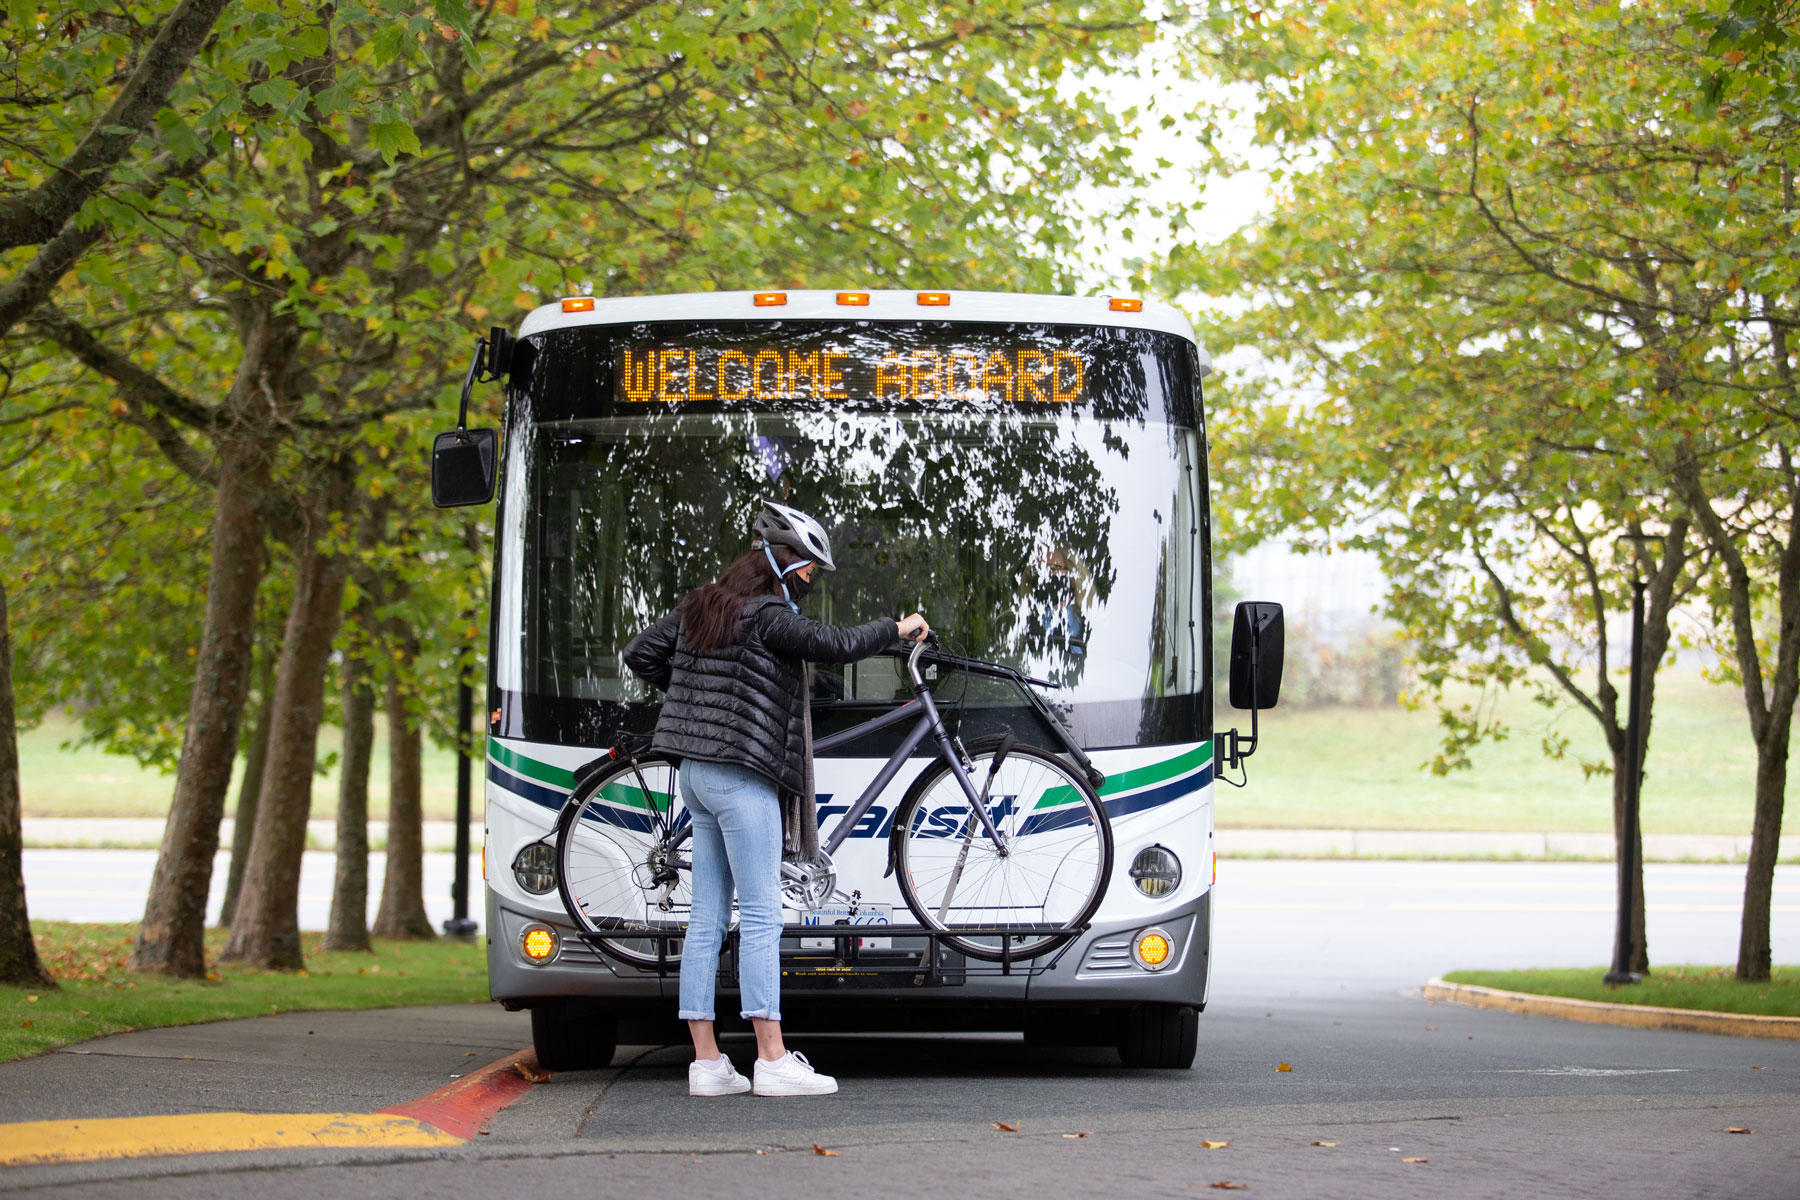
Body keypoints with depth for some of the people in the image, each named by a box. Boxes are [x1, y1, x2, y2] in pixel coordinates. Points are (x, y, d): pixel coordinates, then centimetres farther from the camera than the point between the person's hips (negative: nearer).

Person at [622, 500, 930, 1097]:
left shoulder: (700, 605, 14)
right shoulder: (768, 615, -11)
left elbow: (639, 654, 18)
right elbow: (835, 645, -18)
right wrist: (896, 628, -2)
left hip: (698, 774, 9)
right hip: (742, 778, -9)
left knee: (706, 920, 6)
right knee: (761, 916, -8)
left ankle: (706, 1061, 5)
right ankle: (772, 1060, -9)